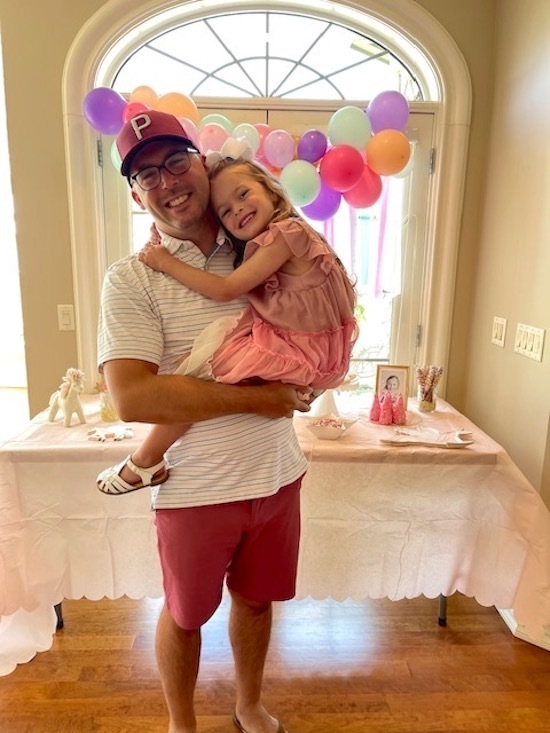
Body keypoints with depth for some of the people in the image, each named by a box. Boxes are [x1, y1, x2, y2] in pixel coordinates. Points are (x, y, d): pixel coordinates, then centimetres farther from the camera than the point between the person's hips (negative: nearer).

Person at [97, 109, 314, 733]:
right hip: (195, 489, -4)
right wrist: (255, 398, -22)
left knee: (256, 598, 24)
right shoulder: (131, 279, -12)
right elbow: (131, 398, -24)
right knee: (185, 613, 19)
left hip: (277, 475, 4)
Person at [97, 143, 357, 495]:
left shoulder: (286, 232, -16)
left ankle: (146, 463, 3)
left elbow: (226, 289, -19)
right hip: (280, 340, 10)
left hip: (286, 351, -10)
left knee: (192, 370, -13)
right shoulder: (266, 242, 14)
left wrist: (167, 262, -11)